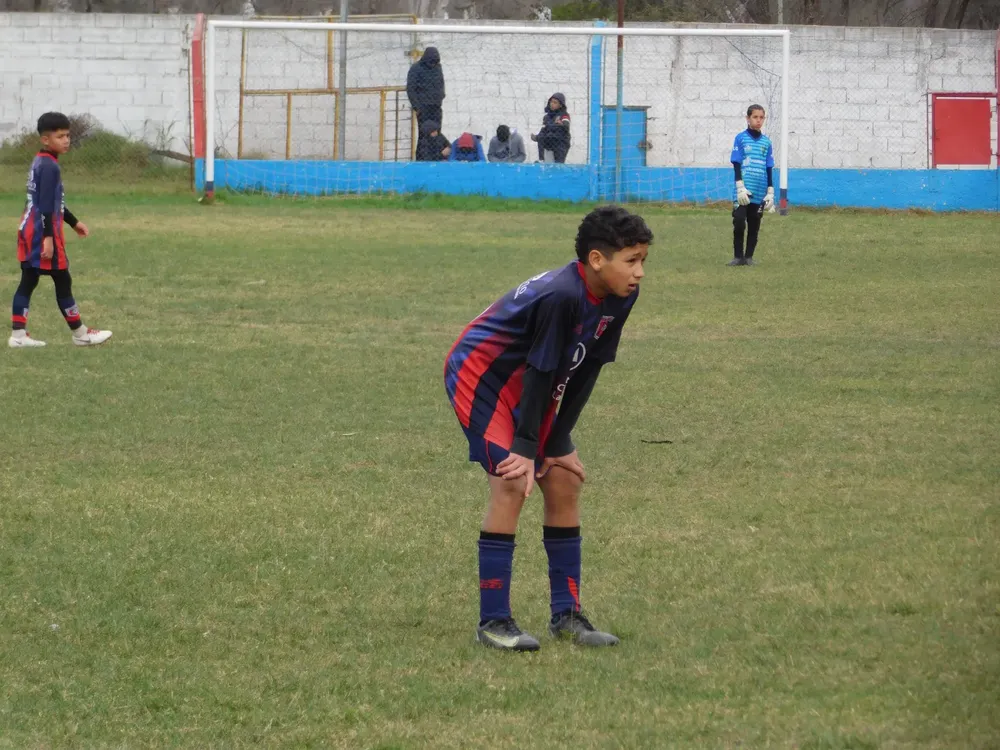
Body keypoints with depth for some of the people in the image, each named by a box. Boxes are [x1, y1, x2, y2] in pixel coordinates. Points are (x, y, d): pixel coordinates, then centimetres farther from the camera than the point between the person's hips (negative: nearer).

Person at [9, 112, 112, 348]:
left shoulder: (39, 162, 15)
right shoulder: (49, 166, -17)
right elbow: (46, 205, -22)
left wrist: (73, 222, 30)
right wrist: (48, 237, -25)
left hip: (29, 231, 10)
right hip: (42, 232, -10)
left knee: (28, 282, 8)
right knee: (63, 281, 0)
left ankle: (18, 335, 4)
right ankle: (81, 334, 9)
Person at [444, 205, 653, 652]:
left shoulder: (619, 298, -9)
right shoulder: (562, 297, -34)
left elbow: (585, 373, -4)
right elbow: (540, 372, -28)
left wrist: (557, 444, -4)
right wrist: (527, 448, -23)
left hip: (525, 385, 9)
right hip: (479, 376, -9)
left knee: (564, 481, 5)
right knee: (512, 482, -19)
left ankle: (566, 614, 14)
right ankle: (492, 621, -15)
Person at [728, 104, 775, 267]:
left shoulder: (766, 142, 10)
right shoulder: (741, 138, 1)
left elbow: (769, 168, 13)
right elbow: (736, 164, -2)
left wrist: (770, 192, 8)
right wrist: (740, 187, -10)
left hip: (759, 193, 3)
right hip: (743, 192, -3)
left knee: (754, 226, 6)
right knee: (739, 224, -7)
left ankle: (749, 257, 14)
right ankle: (738, 257, 4)